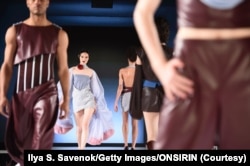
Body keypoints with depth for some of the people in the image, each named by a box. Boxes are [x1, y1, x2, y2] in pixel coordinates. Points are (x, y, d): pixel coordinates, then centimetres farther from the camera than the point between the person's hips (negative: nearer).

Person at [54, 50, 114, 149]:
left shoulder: (91, 72, 5)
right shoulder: (72, 70, 5)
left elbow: (95, 89, 8)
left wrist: (95, 103, 4)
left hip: (88, 99, -1)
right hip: (77, 100, 1)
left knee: (85, 125, -15)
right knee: (79, 127, 5)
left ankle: (82, 148, -17)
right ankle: (79, 147, 15)